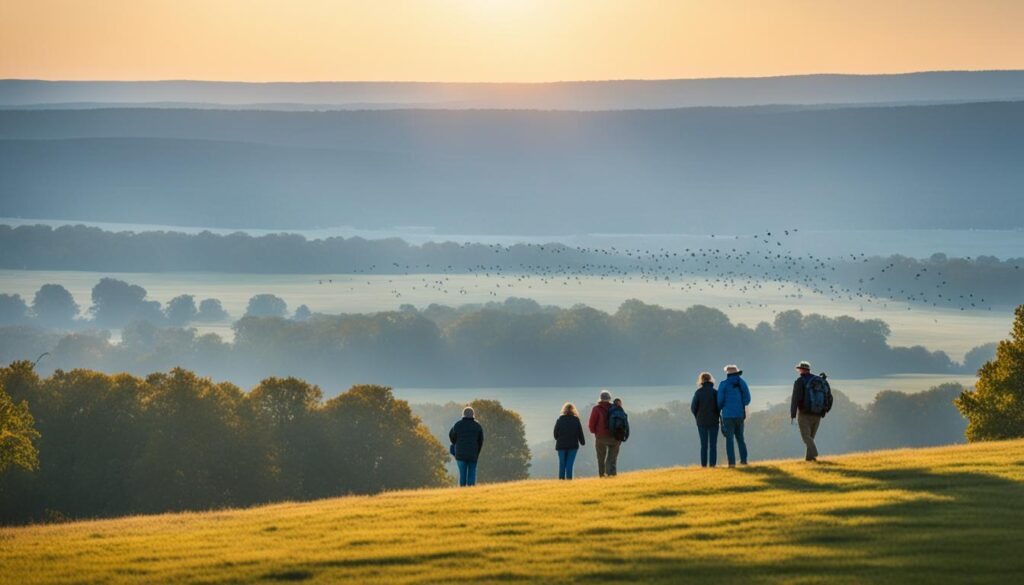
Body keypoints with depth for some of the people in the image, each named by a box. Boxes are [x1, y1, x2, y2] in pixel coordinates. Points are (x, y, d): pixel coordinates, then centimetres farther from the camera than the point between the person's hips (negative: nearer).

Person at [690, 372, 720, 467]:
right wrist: (715, 416, 11)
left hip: (701, 422, 1)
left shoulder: (698, 392, -6)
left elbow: (693, 407, -4)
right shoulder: (714, 392, -7)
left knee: (704, 445, 9)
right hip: (713, 421, -1)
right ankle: (712, 464, -4)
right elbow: (719, 405, -6)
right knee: (713, 444, 3)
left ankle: (704, 464, 6)